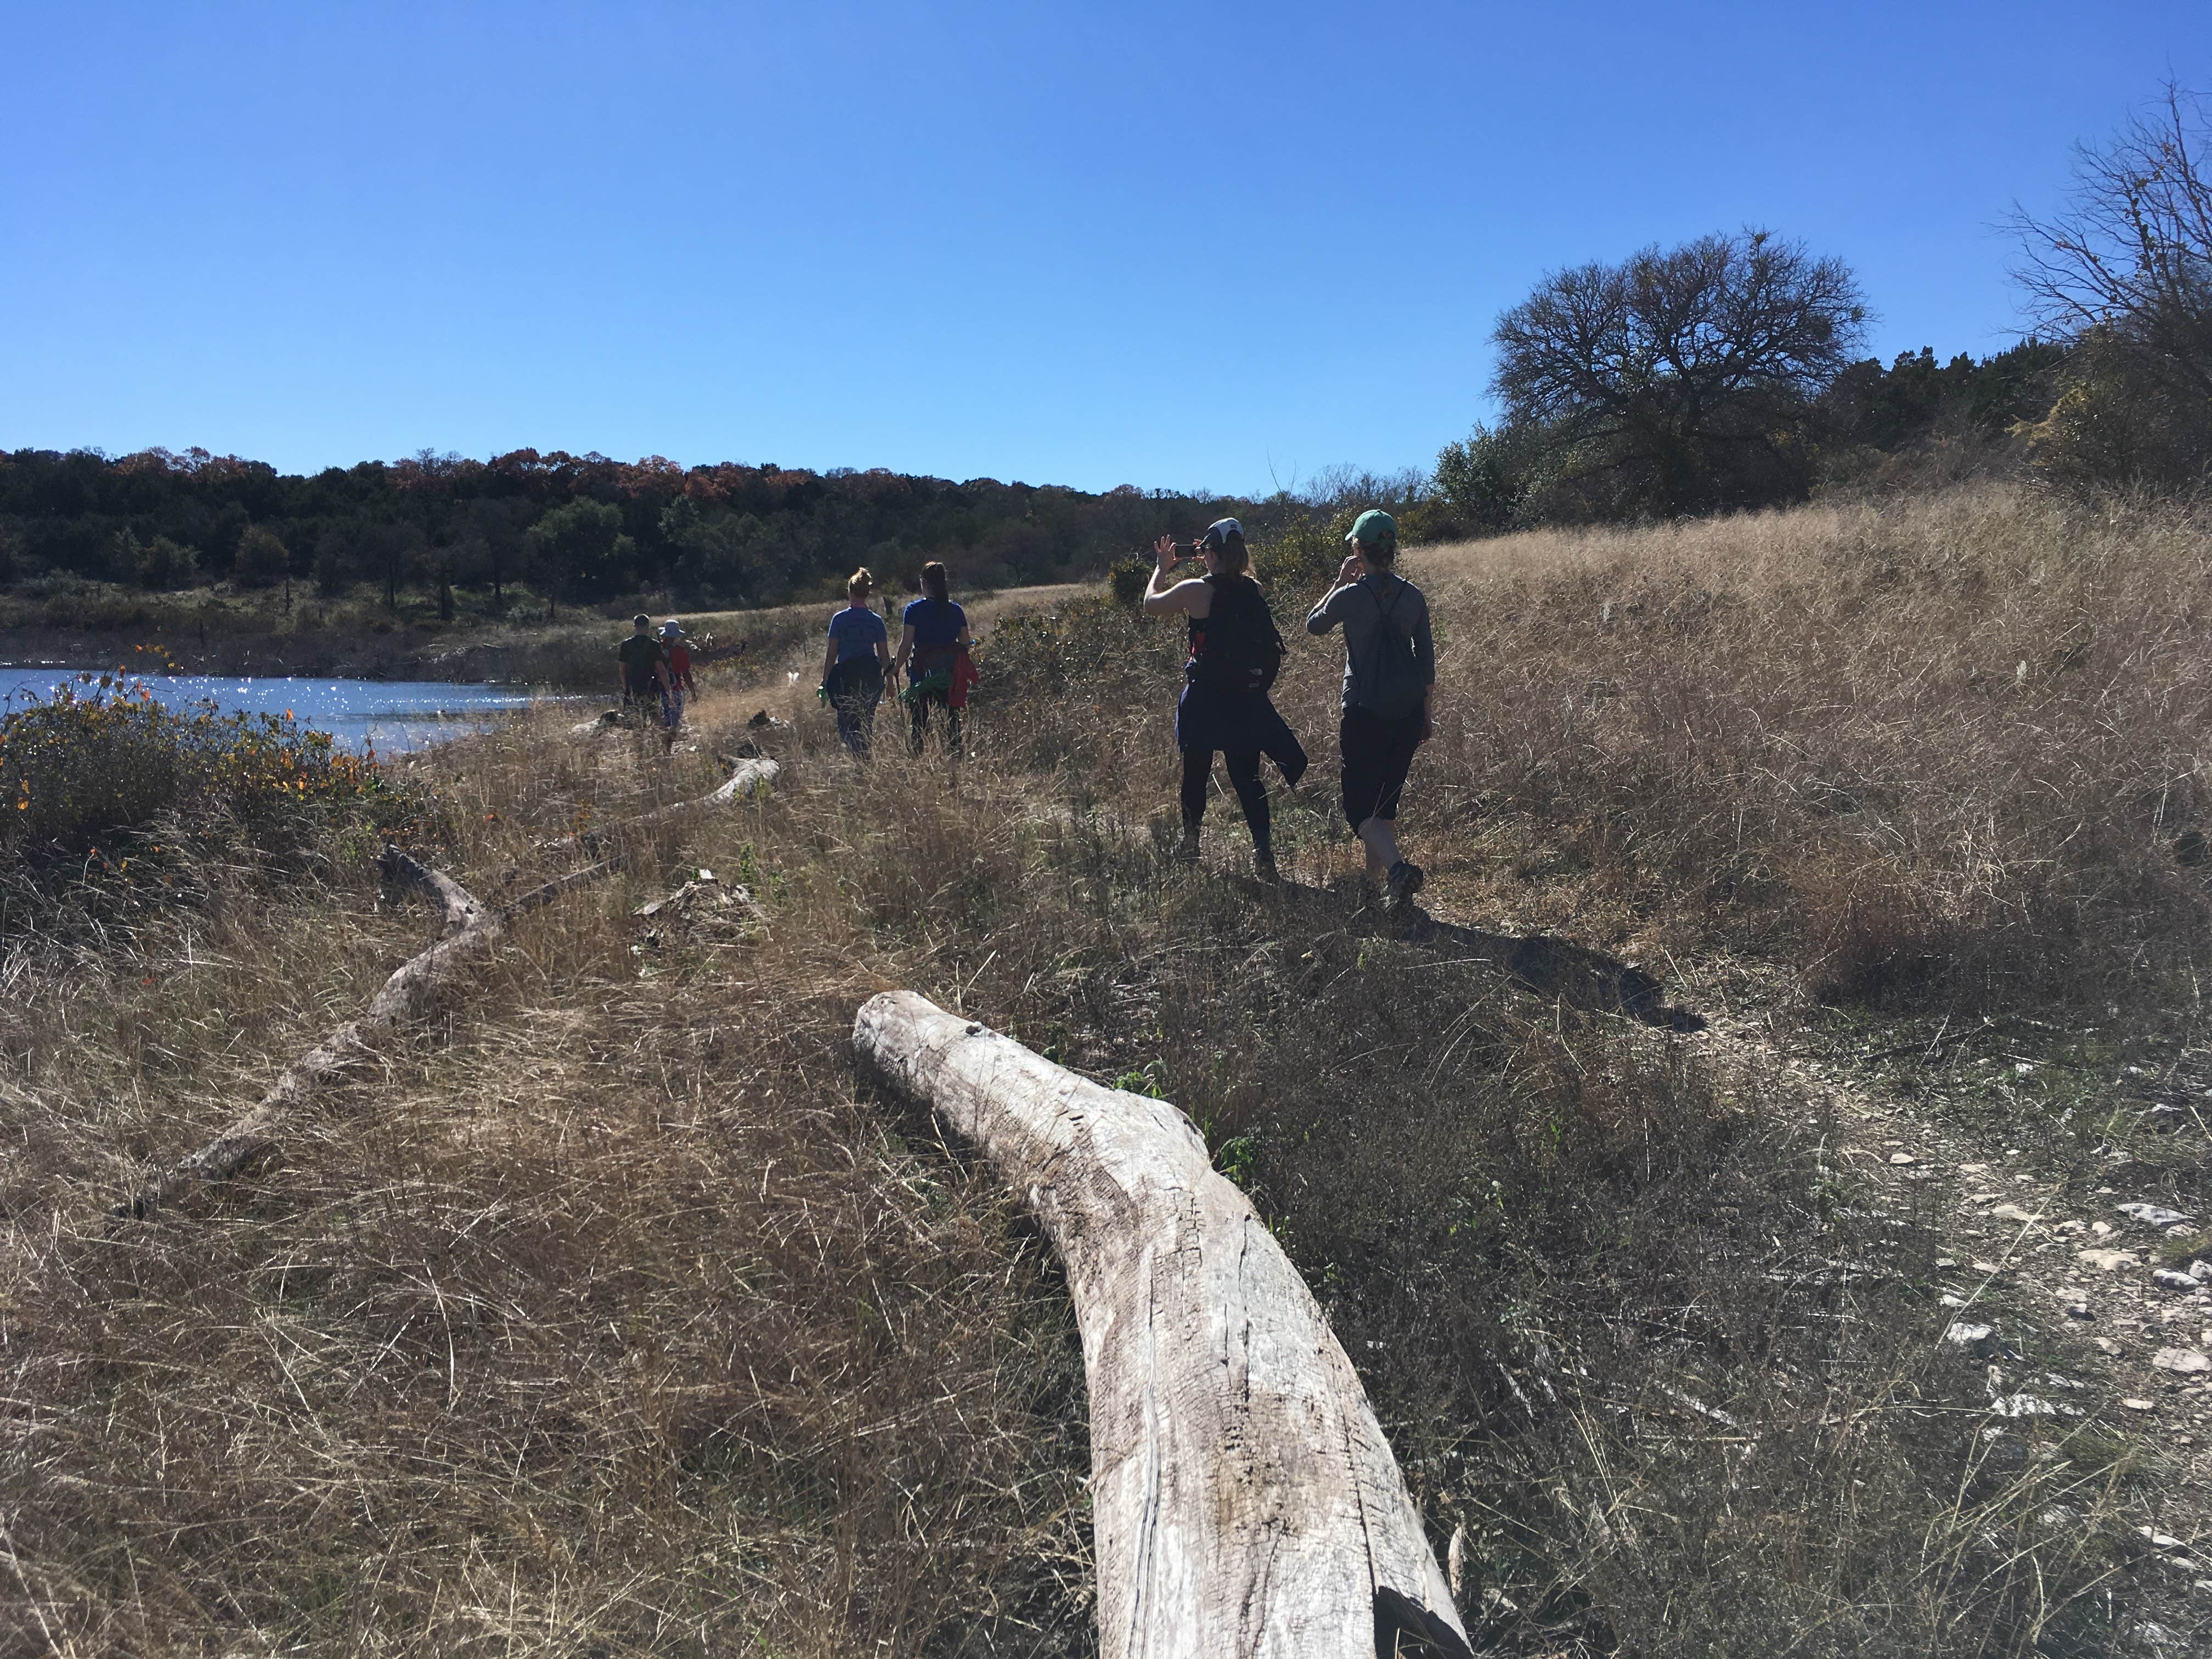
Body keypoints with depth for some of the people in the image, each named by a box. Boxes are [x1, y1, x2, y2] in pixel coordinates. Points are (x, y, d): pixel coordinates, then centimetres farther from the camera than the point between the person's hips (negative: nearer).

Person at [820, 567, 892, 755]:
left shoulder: (840, 619, -5)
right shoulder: (876, 621, 3)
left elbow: (832, 653, -4)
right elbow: (884, 655, 5)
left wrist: (825, 682, 4)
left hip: (847, 674, -3)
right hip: (871, 674, 3)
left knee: (846, 723, 0)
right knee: (867, 722, 16)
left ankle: (859, 756, -21)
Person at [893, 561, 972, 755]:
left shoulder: (915, 610, -6)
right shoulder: (956, 610, 5)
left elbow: (906, 645, -9)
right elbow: (966, 644, 6)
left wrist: (897, 667, 4)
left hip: (922, 674, -3)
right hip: (951, 676, 3)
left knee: (920, 723, 3)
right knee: (952, 723, 7)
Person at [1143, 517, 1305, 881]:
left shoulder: (1196, 590, -11)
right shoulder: (1254, 590, 2)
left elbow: (1151, 604, 5)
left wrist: (1162, 568, 19)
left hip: (1205, 698, -3)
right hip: (1248, 701, 3)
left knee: (1196, 772, 15)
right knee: (1247, 776, 6)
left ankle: (1190, 843, 30)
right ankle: (1263, 854, -6)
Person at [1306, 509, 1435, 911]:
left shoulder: (1350, 596, -10)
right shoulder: (1413, 596, 3)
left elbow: (1313, 625, 10)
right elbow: (1427, 659, 8)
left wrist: (1339, 582, 13)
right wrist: (1426, 714, 17)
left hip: (1365, 712, -5)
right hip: (1408, 709, 5)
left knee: (1359, 802, 1)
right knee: (1387, 798, 18)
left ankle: (1398, 866, -23)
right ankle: (1377, 878, 25)